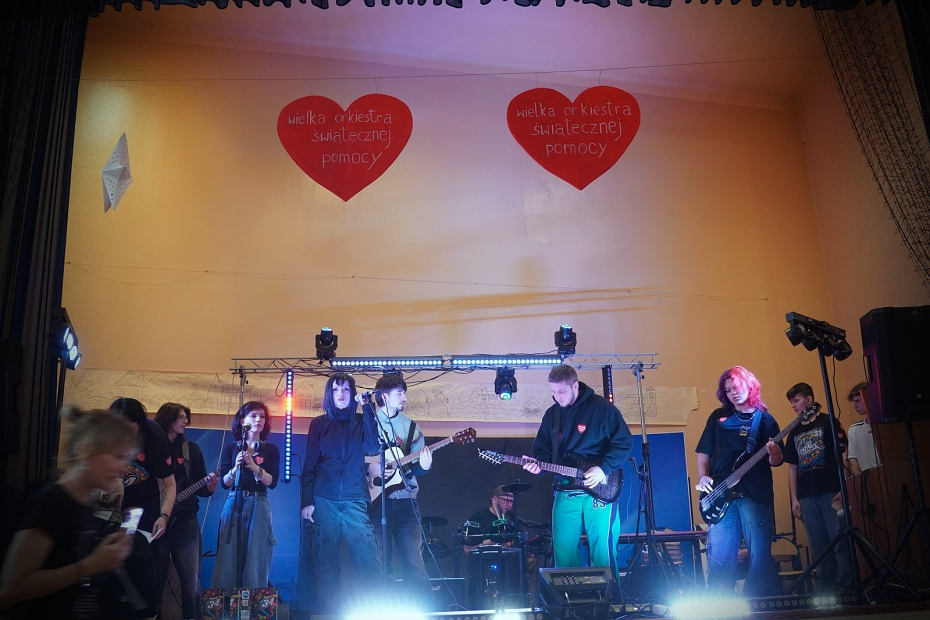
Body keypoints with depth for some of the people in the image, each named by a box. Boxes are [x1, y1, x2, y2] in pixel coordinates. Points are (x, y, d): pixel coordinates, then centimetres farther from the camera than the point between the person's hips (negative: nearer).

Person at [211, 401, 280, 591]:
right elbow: (224, 483, 2)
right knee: (228, 560, -4)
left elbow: (272, 482, -3)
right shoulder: (231, 448, 9)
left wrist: (255, 467, -17)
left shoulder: (271, 449, 8)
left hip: (259, 507, 0)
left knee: (256, 561, -3)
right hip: (233, 505, 1)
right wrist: (236, 468, -17)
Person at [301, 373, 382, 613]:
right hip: (323, 502, 1)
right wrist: (306, 501, -2)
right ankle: (332, 613, 14)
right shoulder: (319, 424, 9)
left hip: (355, 502, 0)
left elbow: (372, 448, -9)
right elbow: (309, 465, 7)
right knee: (326, 565, 3)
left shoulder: (361, 421, 10)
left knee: (370, 562, -9)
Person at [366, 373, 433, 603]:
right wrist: (370, 469, -13)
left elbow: (415, 466, 10)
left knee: (414, 563, -4)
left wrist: (423, 466, -11)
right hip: (376, 501, -2)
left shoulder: (410, 426, 11)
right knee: (381, 565, 4)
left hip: (405, 502, 2)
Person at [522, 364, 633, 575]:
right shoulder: (552, 414, 9)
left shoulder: (601, 407, -7)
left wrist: (603, 468, -16)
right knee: (563, 550, 6)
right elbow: (543, 449, 13)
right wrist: (538, 463, -9)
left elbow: (624, 442, -7)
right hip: (565, 492, 5)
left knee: (602, 552, 0)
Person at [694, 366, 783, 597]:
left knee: (760, 555, -1)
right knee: (720, 555, -1)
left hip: (755, 494, -1)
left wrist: (774, 454, -17)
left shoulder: (765, 419, 8)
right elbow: (703, 452, 16)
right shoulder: (718, 417, 14)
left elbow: (776, 462, 6)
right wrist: (703, 477, 0)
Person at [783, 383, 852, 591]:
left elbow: (842, 454, -3)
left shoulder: (828, 422, 3)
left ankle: (847, 587, -1)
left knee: (840, 542, -7)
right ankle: (827, 588, 10)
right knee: (819, 547, 5)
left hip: (831, 493, -5)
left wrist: (842, 489, -11)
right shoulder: (794, 433, 18)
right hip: (806, 497, 5)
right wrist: (794, 499, 10)